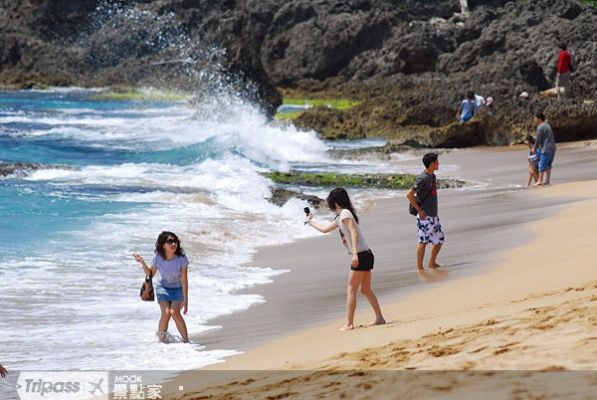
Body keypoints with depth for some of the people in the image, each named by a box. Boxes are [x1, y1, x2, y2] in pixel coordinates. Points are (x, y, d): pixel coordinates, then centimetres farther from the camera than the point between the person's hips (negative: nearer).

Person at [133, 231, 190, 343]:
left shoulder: (181, 258, -23)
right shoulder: (157, 257, -17)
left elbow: (184, 280, -19)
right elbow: (150, 274, 0)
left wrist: (185, 300, -20)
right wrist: (142, 263, -15)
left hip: (178, 289, -1)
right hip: (163, 288, 1)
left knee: (174, 312, -25)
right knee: (166, 313, -21)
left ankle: (186, 339, -12)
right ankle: (161, 338, 1)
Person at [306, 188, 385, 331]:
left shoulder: (345, 213, -9)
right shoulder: (340, 217, 19)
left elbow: (354, 232, -21)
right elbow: (325, 229, 33)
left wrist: (355, 254, -28)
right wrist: (310, 222, 43)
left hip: (361, 256, -9)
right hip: (367, 255, 9)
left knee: (351, 290, -5)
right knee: (366, 289, 14)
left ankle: (349, 323, -5)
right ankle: (379, 318, 15)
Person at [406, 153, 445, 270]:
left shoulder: (433, 176, 11)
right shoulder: (423, 178, -17)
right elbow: (409, 195, -21)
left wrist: (434, 210, 16)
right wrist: (419, 210, -18)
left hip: (433, 215, 9)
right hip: (425, 216, -9)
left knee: (440, 239, 14)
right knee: (423, 241, -5)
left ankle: (432, 263, 27)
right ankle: (419, 268, 1)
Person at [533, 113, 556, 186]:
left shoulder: (540, 127, -13)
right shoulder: (546, 125, 17)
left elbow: (538, 140, -10)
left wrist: (534, 148, 4)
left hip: (546, 149, -10)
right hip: (552, 148, 10)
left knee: (542, 165, -7)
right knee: (548, 166, 13)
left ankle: (540, 181, -7)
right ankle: (547, 180, 14)